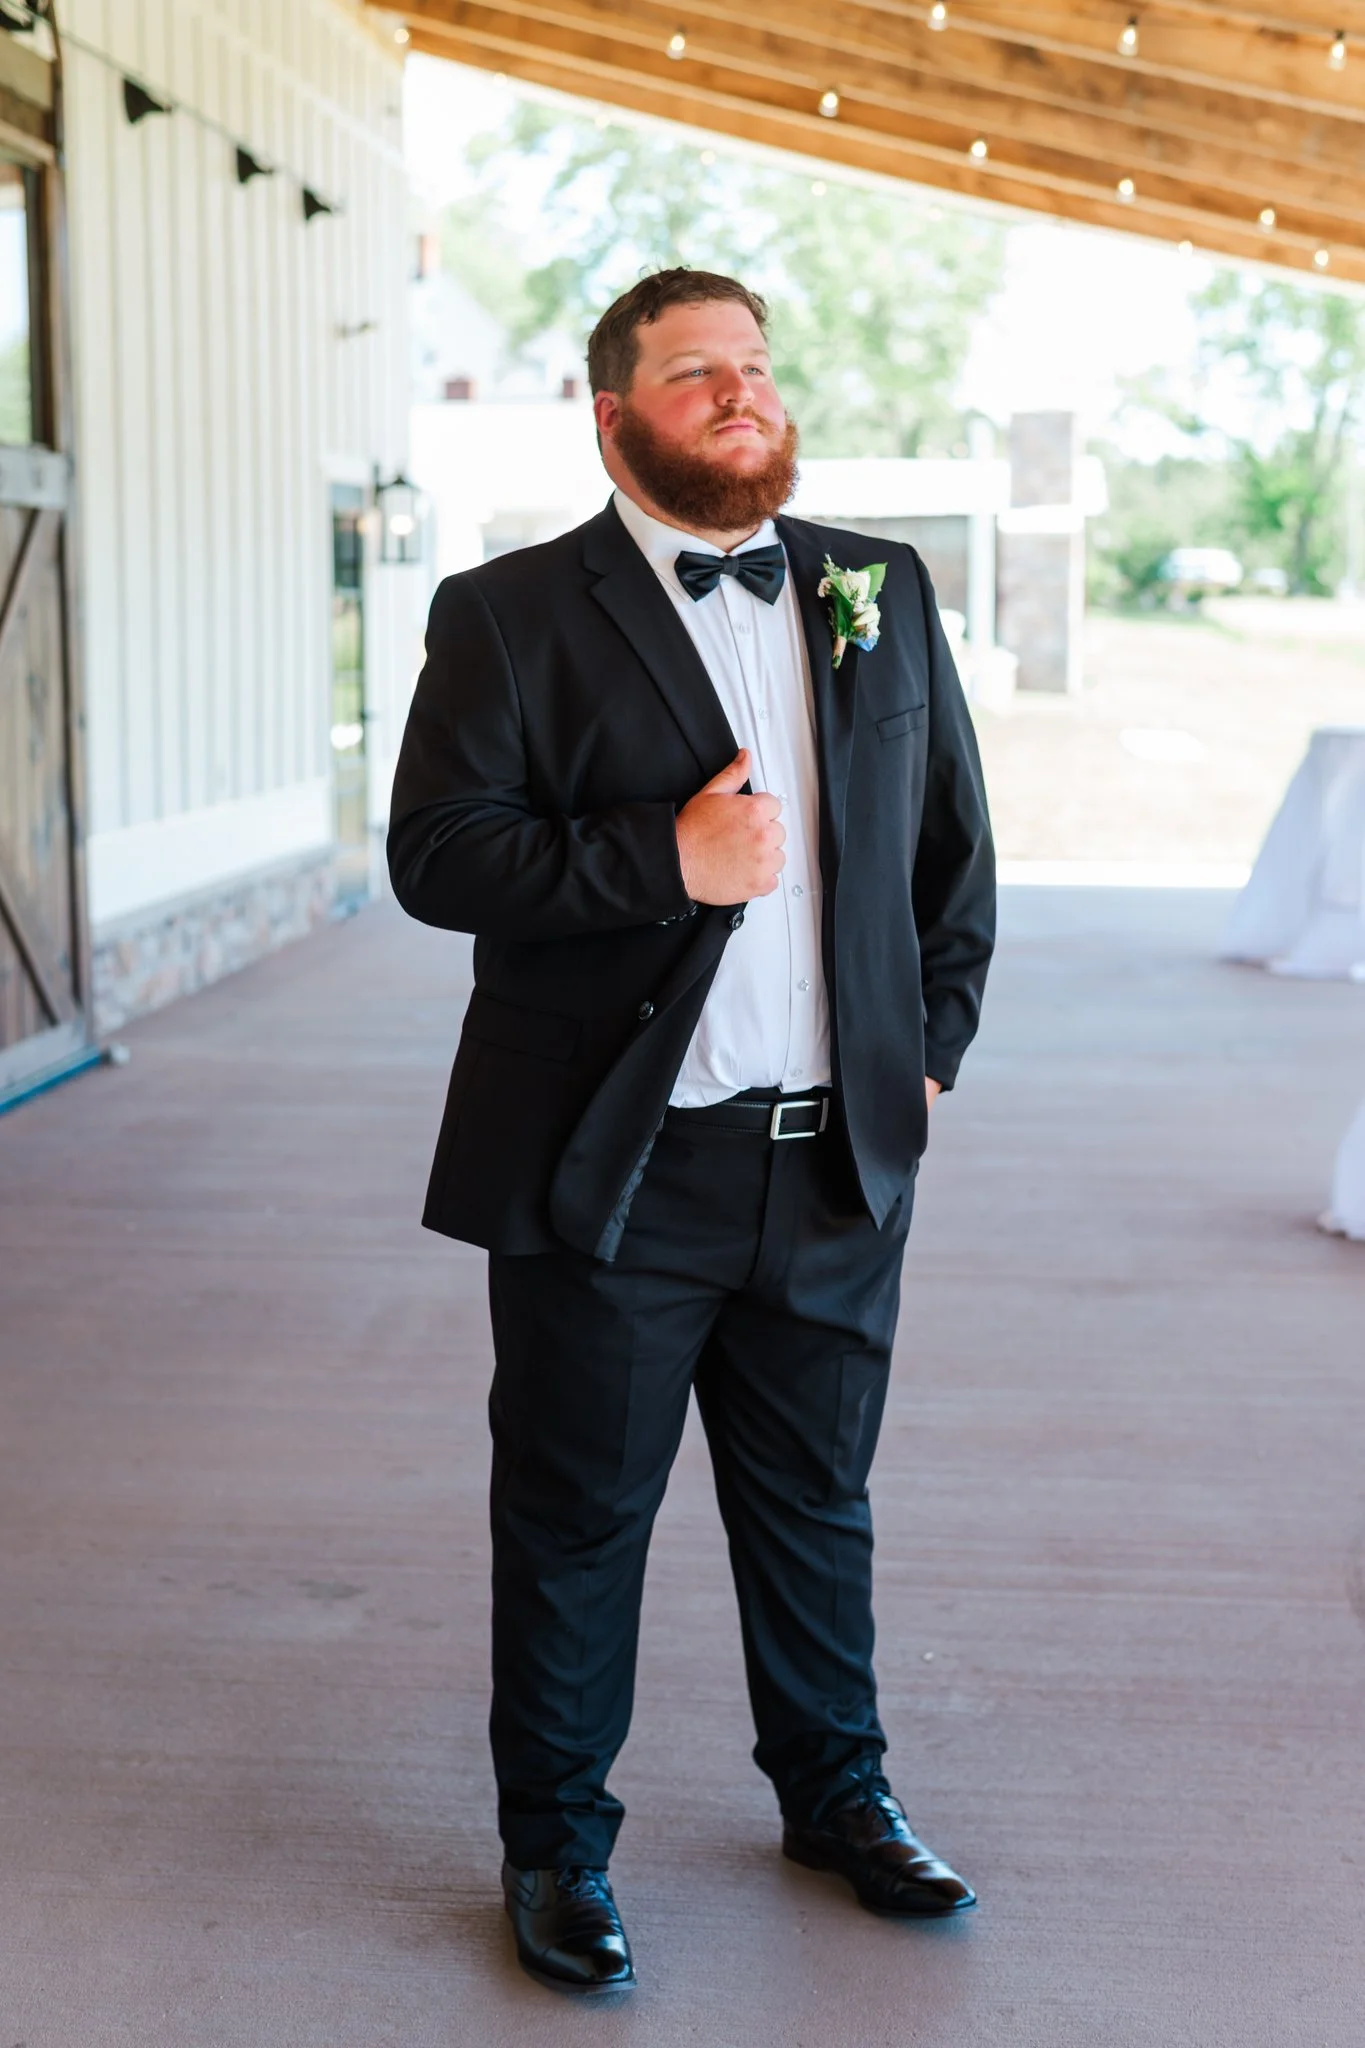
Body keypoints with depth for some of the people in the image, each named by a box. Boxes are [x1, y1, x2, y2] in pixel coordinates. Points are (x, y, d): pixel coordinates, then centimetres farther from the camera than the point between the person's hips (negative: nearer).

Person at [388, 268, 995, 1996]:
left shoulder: (884, 591, 9)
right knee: (575, 1520, 9)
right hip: (611, 1174, -4)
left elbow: (954, 838, 14)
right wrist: (663, 863, -20)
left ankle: (834, 1791, 38)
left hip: (838, 1163, 4)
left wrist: (931, 1044, 6)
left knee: (815, 1500, 18)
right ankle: (554, 1844, 26)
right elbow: (436, 852, -13)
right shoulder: (508, 616, -5)